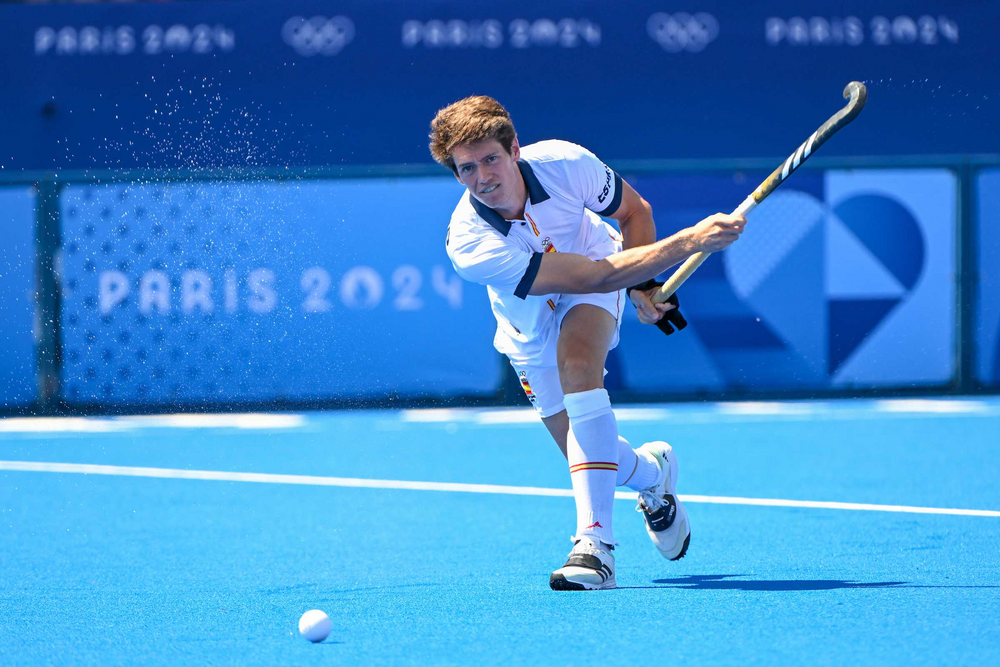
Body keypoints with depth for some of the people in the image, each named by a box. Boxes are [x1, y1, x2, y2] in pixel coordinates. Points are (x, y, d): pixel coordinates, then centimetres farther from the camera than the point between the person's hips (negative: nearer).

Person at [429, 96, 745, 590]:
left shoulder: (565, 164, -31)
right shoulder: (469, 244, -39)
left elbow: (634, 211, -7)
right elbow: (598, 274, -41)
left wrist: (644, 286, -20)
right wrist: (688, 242, -44)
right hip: (531, 328, 1)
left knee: (577, 359, -33)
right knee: (588, 455, 0)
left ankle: (595, 540, -36)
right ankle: (650, 471, 40)